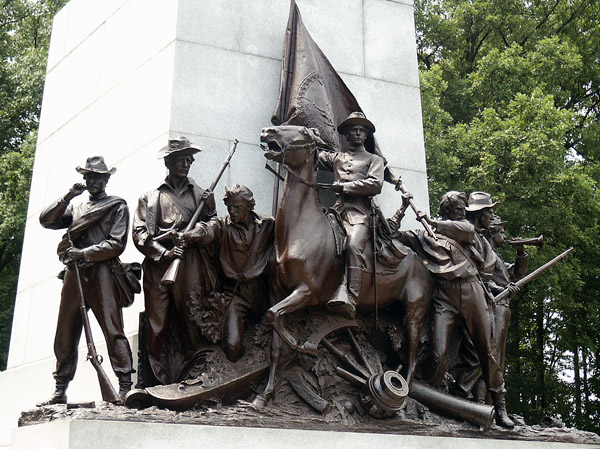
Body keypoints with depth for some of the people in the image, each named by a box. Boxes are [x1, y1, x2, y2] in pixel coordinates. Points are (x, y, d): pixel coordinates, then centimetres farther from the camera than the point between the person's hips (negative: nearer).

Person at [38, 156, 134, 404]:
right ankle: (60, 391, 10)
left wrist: (83, 253, -12)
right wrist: (67, 197, 3)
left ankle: (125, 387, -17)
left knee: (112, 329, -14)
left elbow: (116, 244, -3)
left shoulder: (117, 205, 10)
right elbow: (46, 220, 14)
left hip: (100, 273, -5)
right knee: (65, 334, 5)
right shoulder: (76, 208, 27)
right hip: (73, 274, 6)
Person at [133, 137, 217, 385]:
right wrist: (164, 252, -9)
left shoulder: (199, 194, 21)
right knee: (158, 324, -4)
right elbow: (139, 233, 6)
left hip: (191, 265, 0)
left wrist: (211, 210, -1)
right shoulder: (151, 197, 17)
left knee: (191, 320, -7)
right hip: (158, 265, 0)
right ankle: (159, 381, 0)